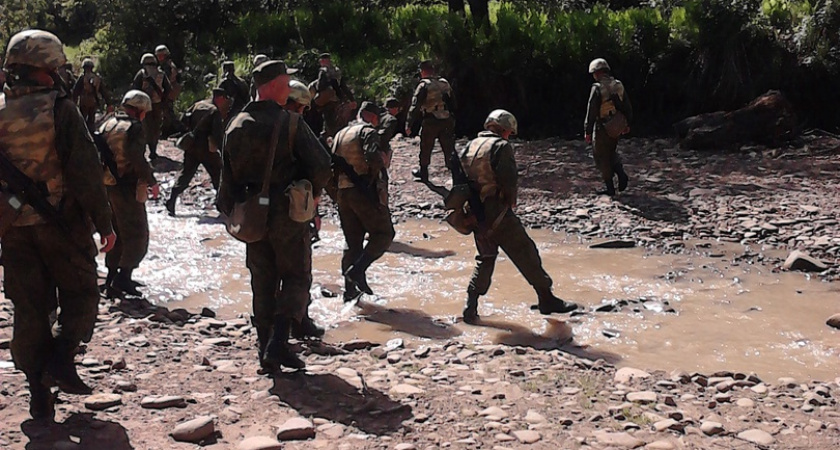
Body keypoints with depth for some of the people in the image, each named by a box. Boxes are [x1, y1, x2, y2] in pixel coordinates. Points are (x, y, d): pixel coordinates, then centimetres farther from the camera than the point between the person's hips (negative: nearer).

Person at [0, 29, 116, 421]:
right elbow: (85, 171, -14)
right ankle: (61, 356, -6)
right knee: (80, 293, 13)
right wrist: (103, 223, -8)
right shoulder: (59, 108, -11)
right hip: (61, 222, -4)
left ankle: (39, 390, 13)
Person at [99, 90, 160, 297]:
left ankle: (112, 277, 22)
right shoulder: (134, 128, -13)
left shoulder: (108, 124, 11)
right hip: (127, 188, -8)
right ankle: (123, 277, -8)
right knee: (137, 235, 0)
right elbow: (138, 159, -21)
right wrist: (152, 182, -12)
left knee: (117, 233, 19)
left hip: (107, 186, 8)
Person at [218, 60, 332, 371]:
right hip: (287, 215, -5)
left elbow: (228, 175, 8)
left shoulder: (236, 126, 4)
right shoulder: (289, 123, -12)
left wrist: (232, 213, 16)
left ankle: (268, 350, 17)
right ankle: (278, 342, -9)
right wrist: (310, 194, 3)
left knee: (262, 283, 15)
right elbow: (322, 164, -15)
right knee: (296, 277, 7)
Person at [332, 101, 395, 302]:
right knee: (383, 234, 1)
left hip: (342, 193, 8)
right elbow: (374, 159, -21)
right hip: (365, 192, -8)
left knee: (353, 243, 12)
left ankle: (350, 291, 11)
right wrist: (383, 158, -1)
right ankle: (358, 270, -15)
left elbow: (333, 165, 16)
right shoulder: (368, 131, -6)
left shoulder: (340, 134, 19)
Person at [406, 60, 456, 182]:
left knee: (425, 149, 13)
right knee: (449, 148, 7)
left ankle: (423, 173, 27)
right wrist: (452, 120, 23)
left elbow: (415, 106, -13)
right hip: (447, 121, 4)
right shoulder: (445, 83, 8)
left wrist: (409, 125, -9)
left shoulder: (424, 86, -10)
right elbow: (452, 103, 15)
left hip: (430, 122, -4)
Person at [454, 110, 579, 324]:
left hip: (476, 215, 7)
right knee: (525, 254, 2)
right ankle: (546, 299, 8)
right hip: (498, 214, -7)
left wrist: (472, 199, 15)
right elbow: (508, 179, -18)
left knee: (485, 258, 19)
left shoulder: (469, 147, 12)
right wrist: (511, 200, 0)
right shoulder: (501, 146, -9)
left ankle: (471, 307, 12)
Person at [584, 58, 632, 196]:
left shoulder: (597, 88, -16)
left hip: (603, 128, -6)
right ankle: (621, 174, 4)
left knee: (602, 157, 6)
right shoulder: (619, 85, 4)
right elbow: (628, 107, 12)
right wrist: (627, 124, 23)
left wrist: (587, 131, -12)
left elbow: (591, 112, -17)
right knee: (610, 153, 25)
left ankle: (610, 189, 8)